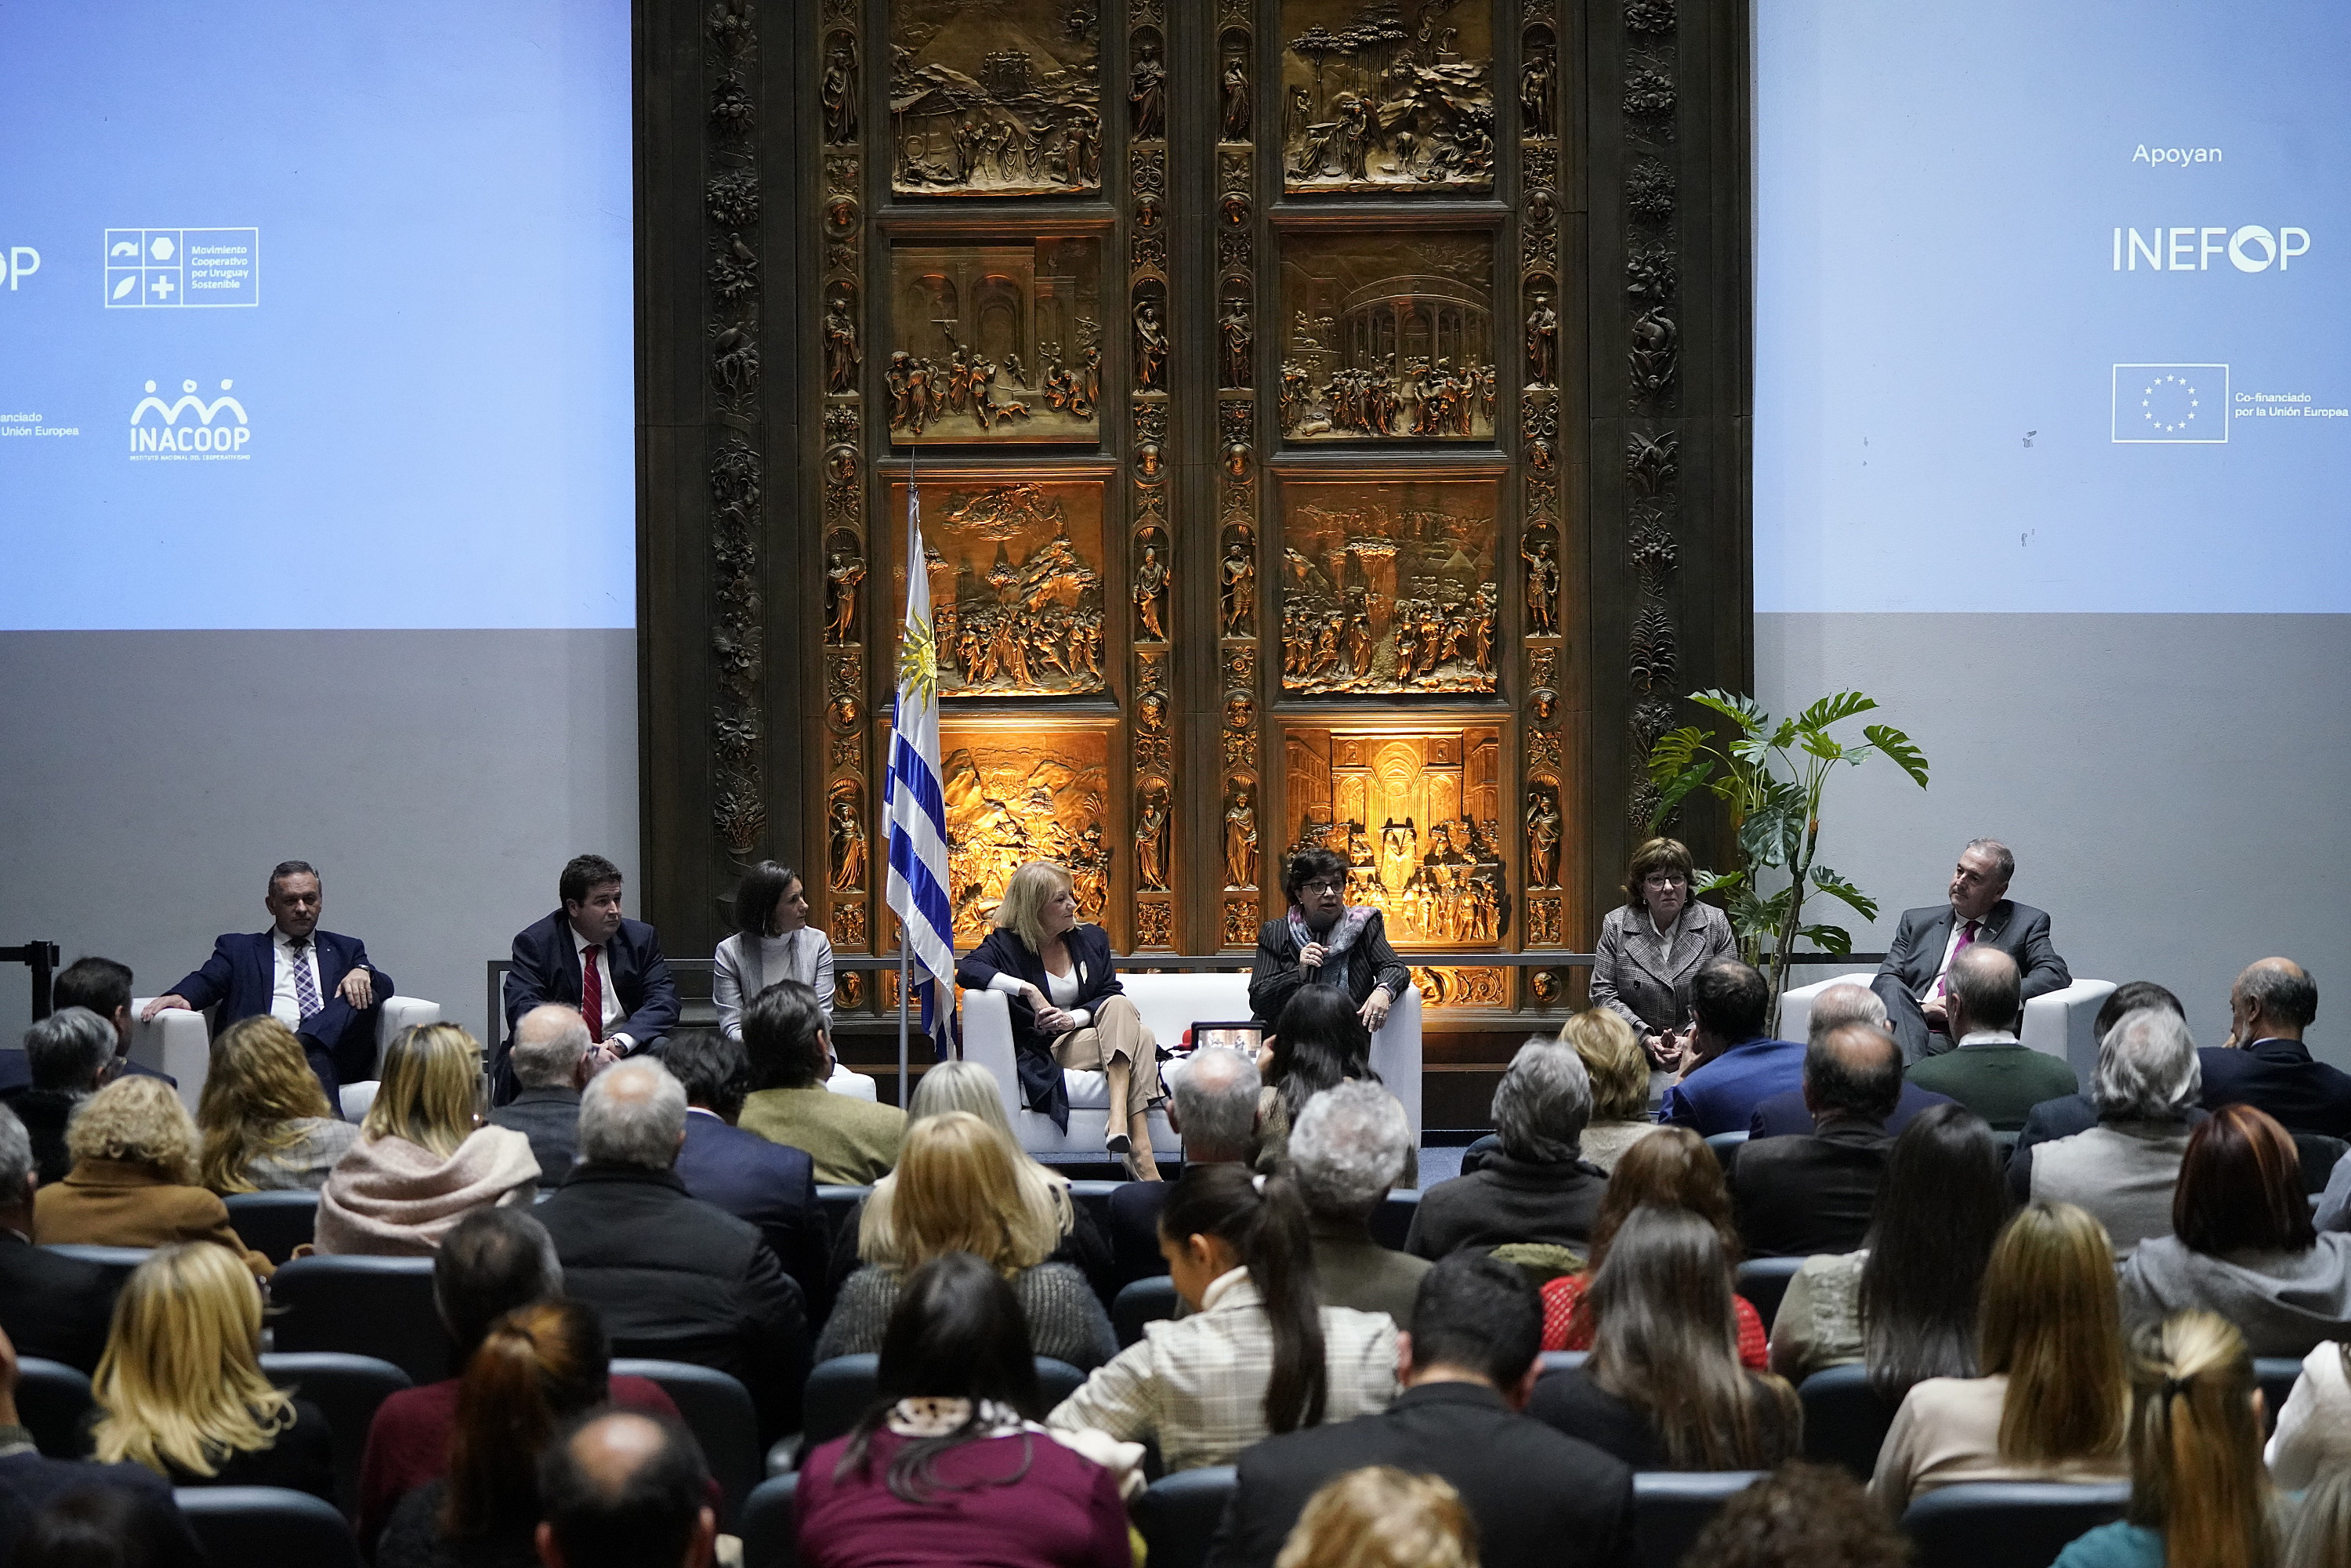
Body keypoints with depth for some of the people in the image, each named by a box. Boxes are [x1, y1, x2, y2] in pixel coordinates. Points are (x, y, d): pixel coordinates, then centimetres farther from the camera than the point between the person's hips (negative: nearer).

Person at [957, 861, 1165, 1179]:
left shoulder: (1092, 939, 16)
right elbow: (967, 970, -18)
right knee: (1138, 1036, -32)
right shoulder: (1007, 944, 2)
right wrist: (1028, 991, -28)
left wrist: (1074, 1018, -14)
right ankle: (1140, 1154, -45)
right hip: (1047, 1051, -5)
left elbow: (1111, 995, 7)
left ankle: (1120, 1117, -47)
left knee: (1120, 1007, -33)